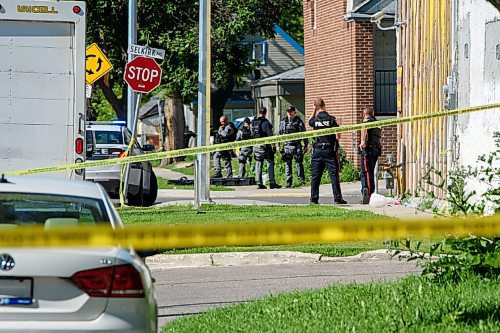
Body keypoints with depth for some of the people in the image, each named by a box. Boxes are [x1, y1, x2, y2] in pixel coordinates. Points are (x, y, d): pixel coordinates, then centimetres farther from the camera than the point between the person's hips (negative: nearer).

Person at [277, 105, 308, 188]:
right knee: (287, 165, 4)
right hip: (287, 146, 3)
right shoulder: (283, 122, 8)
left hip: (297, 146, -3)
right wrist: (278, 145, 8)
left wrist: (305, 146, -1)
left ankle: (302, 180, 3)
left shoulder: (299, 122, -1)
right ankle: (288, 182, 8)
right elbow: (279, 134, 13)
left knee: (299, 163, -5)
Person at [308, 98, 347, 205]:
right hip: (330, 150, -3)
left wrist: (314, 111, 16)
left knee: (315, 175, 8)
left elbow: (310, 121, 24)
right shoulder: (331, 119, -8)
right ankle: (337, 198, -5)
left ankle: (314, 198, 9)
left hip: (317, 150, 3)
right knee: (334, 174, -1)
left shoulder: (315, 120, -1)